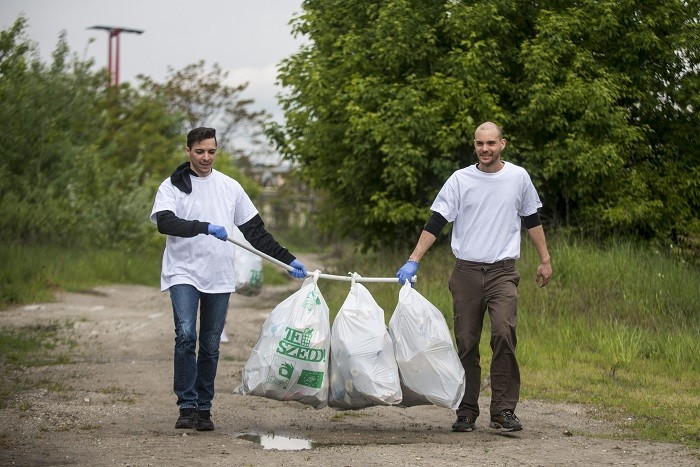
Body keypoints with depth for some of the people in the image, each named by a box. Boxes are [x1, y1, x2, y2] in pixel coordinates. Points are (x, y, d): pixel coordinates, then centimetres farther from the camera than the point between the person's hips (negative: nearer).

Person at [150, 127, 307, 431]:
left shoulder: (230, 187, 12)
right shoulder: (172, 187, 2)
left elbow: (255, 231, 16)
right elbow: (165, 222, -17)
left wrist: (287, 260, 11)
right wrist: (206, 227, -29)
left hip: (219, 278, 3)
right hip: (184, 273, -3)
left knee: (211, 346, 5)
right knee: (185, 335, -19)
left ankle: (204, 408, 13)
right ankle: (187, 406, -14)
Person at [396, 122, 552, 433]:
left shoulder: (518, 177, 7)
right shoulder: (460, 180, 3)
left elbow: (532, 220, 18)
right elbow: (435, 223, 1)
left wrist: (544, 260, 19)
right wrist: (413, 261, -8)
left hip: (502, 271, -1)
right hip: (466, 273, 1)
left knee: (504, 334, -19)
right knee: (466, 344, 3)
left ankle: (503, 411, -15)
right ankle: (466, 413, 12)